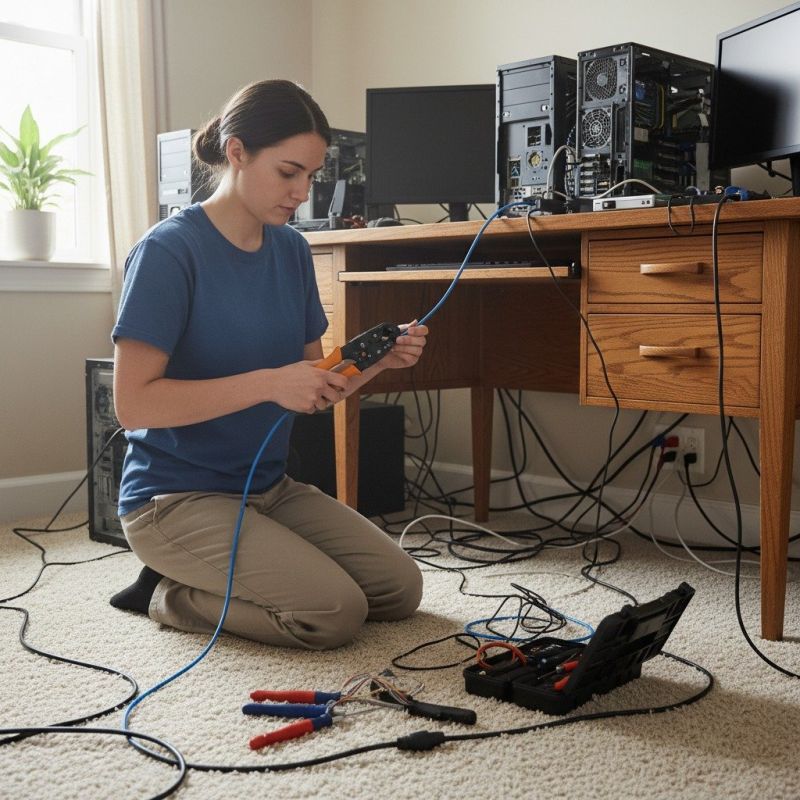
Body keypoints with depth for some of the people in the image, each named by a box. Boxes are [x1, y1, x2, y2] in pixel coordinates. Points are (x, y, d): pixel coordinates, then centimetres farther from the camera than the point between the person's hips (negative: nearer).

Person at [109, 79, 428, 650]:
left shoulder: (292, 250, 5)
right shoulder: (169, 250, -16)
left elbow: (313, 385, 9)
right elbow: (133, 403, -22)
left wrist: (377, 361, -11)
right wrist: (268, 382, -29)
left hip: (270, 487, 8)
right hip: (177, 496, -7)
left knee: (401, 588, 3)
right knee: (336, 612, -20)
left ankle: (206, 578, 13)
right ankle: (170, 594, 2)